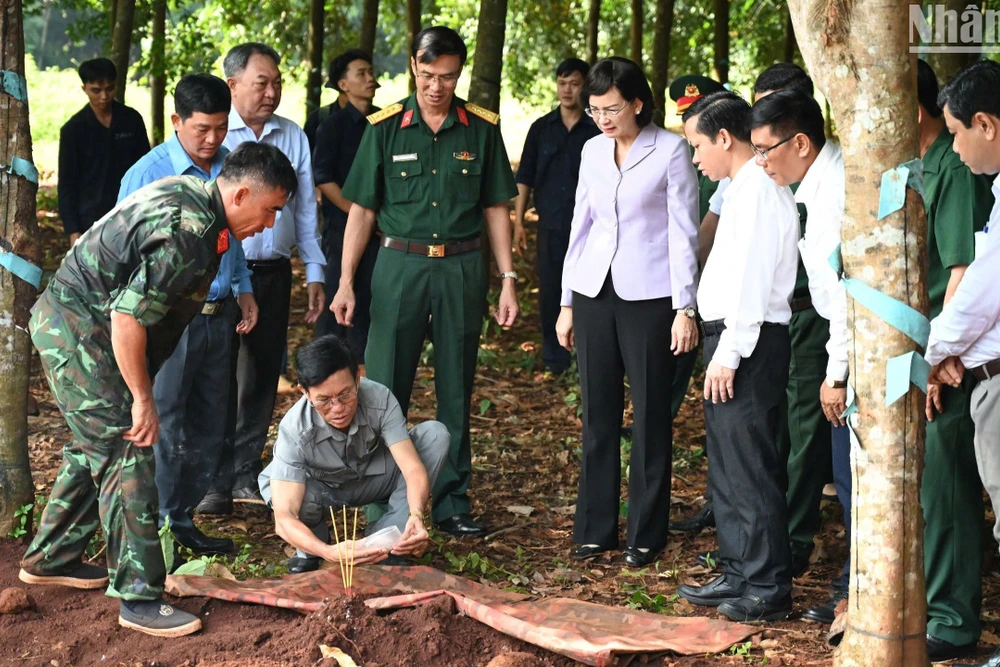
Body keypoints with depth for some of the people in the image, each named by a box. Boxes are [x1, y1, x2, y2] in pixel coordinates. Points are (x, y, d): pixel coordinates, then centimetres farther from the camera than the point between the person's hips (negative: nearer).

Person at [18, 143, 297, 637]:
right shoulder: (187, 234, -27)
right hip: (78, 331, -10)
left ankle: (49, 559, 34)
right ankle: (139, 598, -4)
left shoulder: (192, 193, 4)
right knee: (126, 457, -8)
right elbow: (128, 318, -28)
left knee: (98, 446, 21)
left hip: (67, 322, 10)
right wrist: (143, 399, -19)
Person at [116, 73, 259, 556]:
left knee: (208, 425, 12)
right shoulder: (148, 174, -11)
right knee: (163, 423, -2)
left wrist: (243, 289, 15)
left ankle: (182, 517, 24)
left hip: (218, 313, 6)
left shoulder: (228, 167, 7)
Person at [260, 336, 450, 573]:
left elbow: (413, 468, -33)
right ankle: (309, 553, -2)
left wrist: (416, 517, -55)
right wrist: (329, 552, -58)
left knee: (435, 434, -23)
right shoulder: (294, 429, -35)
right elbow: (284, 518, -40)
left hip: (374, 480, 2)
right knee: (273, 489, -38)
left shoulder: (379, 399, -30)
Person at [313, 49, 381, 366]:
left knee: (368, 293, 7)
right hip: (342, 224, -4)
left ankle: (360, 361, 17)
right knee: (337, 295, -1)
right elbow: (323, 178, -11)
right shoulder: (333, 126, -5)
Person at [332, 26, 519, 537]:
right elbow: (362, 209, 4)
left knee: (456, 392, 8)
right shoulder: (385, 128, 1)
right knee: (384, 389, -1)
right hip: (400, 264, -1)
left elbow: (495, 208, 9)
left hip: (462, 268, 1)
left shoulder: (481, 129, 3)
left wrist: (508, 279, 4)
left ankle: (452, 501, 17)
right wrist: (345, 281, -1)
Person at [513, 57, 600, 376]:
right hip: (550, 226, 2)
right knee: (549, 294, 4)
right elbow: (525, 179, 8)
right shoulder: (541, 128, 7)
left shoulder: (597, 131, 1)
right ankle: (554, 358, 15)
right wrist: (518, 222, 3)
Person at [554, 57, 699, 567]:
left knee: (650, 415, 1)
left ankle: (646, 534, 10)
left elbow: (683, 232, -6)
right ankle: (595, 528, 16)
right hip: (595, 292, 5)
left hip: (648, 295, -4)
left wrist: (684, 308, -10)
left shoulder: (670, 150, -4)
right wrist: (567, 302, 13)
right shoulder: (593, 151, 10)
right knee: (598, 414, 7)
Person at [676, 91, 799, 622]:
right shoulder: (742, 188, 16)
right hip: (731, 340, 10)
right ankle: (738, 574, 25)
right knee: (726, 464, 16)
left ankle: (767, 588, 2)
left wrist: (729, 353, -20)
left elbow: (751, 279, -20)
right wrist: (721, 348, 11)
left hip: (748, 341, -10)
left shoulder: (758, 191, -14)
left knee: (748, 465, -5)